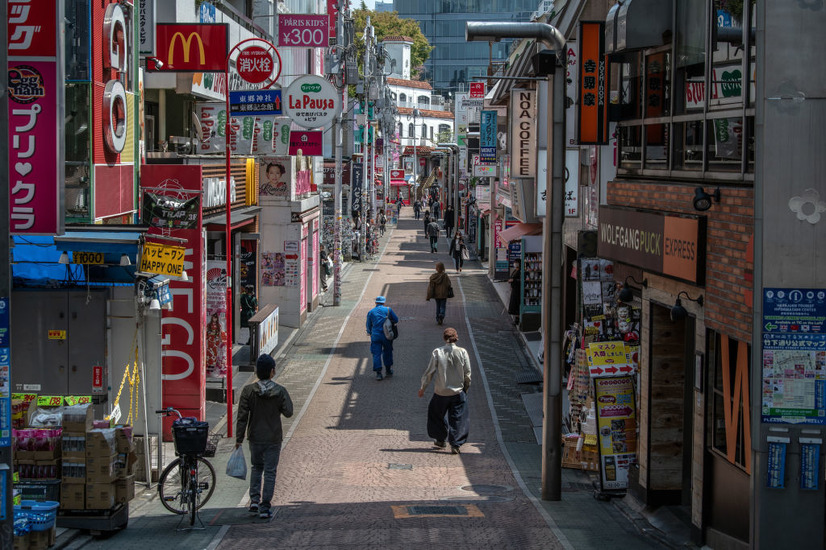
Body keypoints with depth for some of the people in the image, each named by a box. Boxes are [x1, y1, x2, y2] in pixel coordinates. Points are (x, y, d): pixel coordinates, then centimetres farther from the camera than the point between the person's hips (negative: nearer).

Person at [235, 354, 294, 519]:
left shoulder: (248, 391, -10)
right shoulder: (280, 391, -12)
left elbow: (242, 417, -8)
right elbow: (288, 412, -5)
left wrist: (239, 439, -2)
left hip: (255, 438, 1)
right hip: (273, 439, -1)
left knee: (256, 467, 22)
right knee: (270, 472, 6)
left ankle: (254, 499, 11)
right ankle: (265, 507, 4)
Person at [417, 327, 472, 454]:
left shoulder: (437, 352, -11)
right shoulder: (462, 352, -8)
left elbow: (429, 372, -5)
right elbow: (467, 373, -3)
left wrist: (422, 388, 7)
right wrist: (466, 387, 14)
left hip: (441, 392, 0)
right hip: (458, 391, 0)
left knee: (437, 415, 22)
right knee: (457, 418, 8)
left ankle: (441, 440, 33)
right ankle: (455, 445, 5)